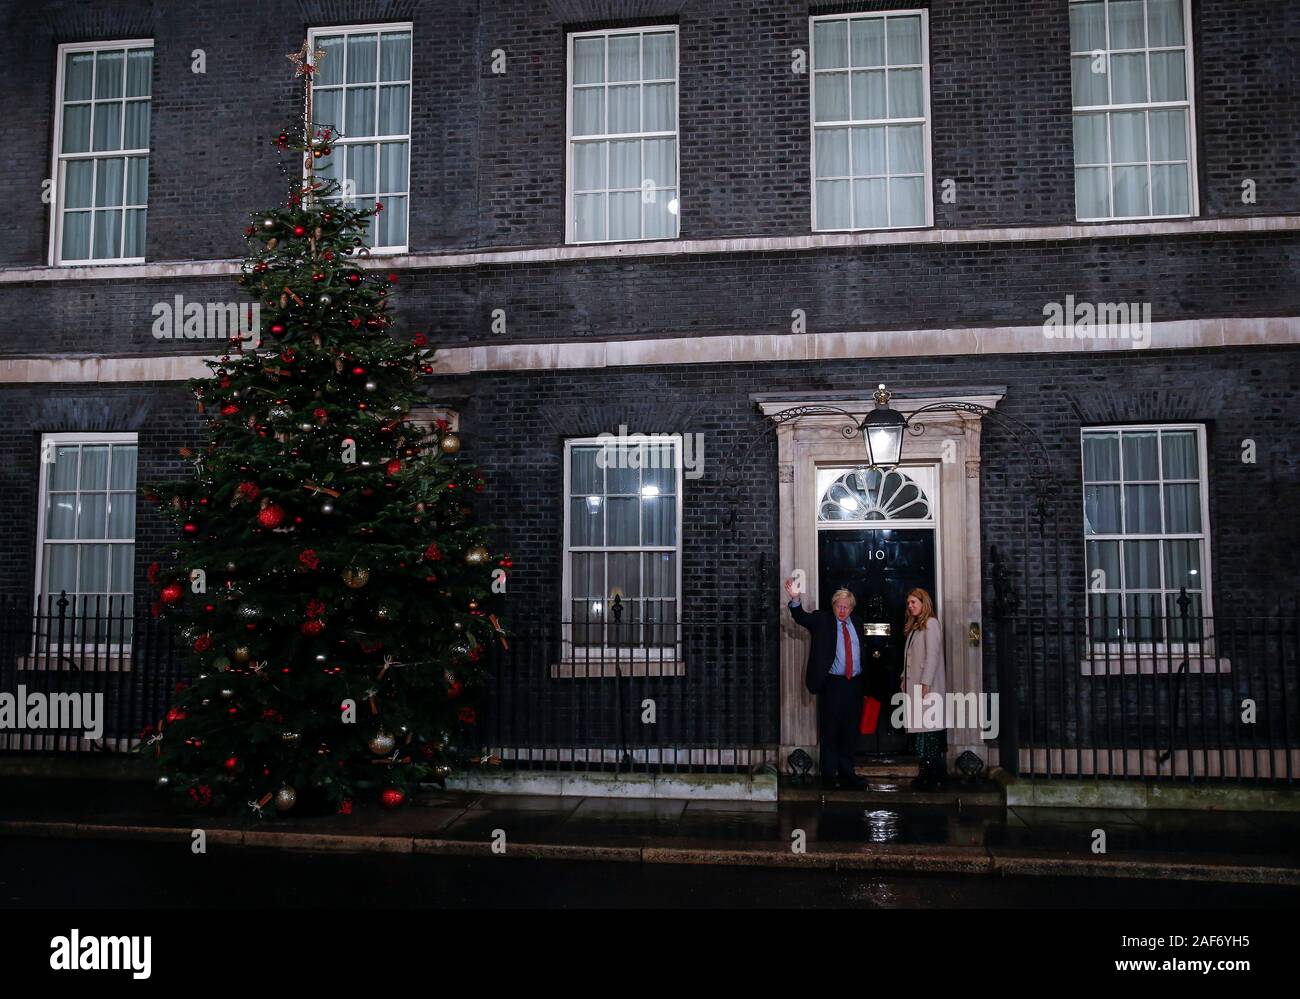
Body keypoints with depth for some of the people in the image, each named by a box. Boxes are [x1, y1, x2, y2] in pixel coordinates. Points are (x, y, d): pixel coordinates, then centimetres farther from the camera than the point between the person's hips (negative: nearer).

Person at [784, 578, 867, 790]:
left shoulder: (856, 623, 12)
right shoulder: (822, 620, -2)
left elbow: (862, 651, 16)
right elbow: (801, 617, -18)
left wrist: (863, 681, 8)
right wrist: (795, 599, -38)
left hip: (854, 683, 5)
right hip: (831, 683, -5)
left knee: (850, 732, 12)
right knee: (829, 731, 0)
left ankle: (846, 773, 22)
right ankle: (829, 775, 8)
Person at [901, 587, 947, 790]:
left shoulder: (931, 623, -6)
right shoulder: (914, 626, 21)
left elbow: (932, 655, -13)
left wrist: (925, 683, -18)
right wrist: (905, 680, 12)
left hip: (927, 686, -8)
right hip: (914, 685, 8)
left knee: (928, 727, -9)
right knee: (921, 728, 6)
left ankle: (934, 777, -7)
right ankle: (928, 774, 7)